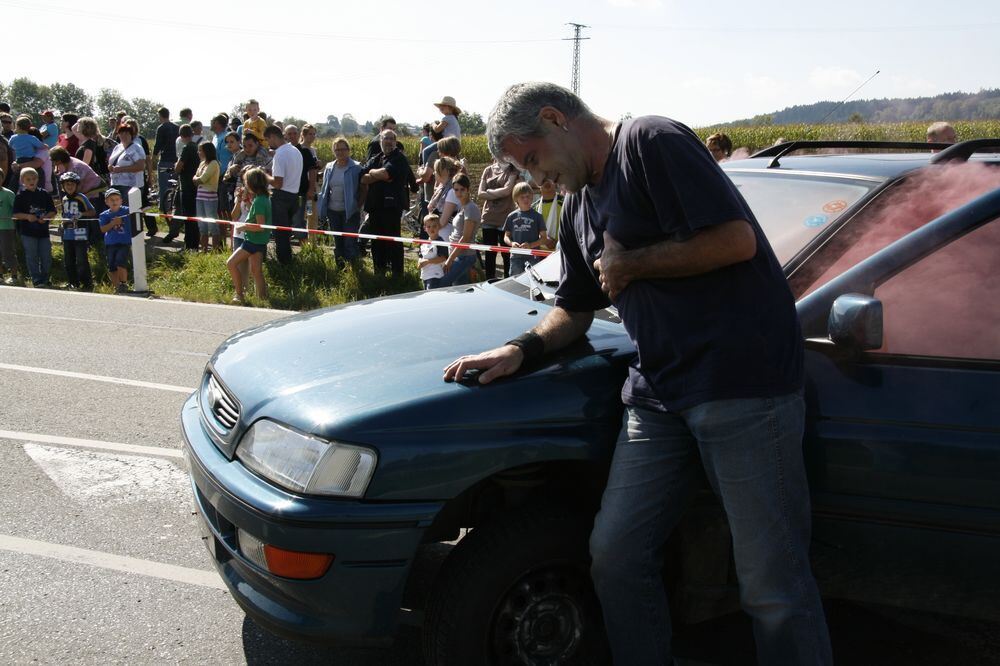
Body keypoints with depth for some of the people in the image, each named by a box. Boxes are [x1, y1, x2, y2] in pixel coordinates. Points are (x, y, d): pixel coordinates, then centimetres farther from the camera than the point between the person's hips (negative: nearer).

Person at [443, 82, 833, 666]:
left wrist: (630, 264, -7)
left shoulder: (651, 142, -7)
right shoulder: (581, 205, 19)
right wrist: (523, 348, 7)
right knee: (615, 556, 7)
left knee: (773, 586, -2)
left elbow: (736, 240, -16)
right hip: (659, 391, 8)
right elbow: (575, 309, 26)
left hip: (743, 378, -8)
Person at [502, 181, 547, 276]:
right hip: (516, 257, 3)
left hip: (533, 257, -3)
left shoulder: (537, 216, 1)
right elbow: (506, 236, 14)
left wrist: (531, 245, -15)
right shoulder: (512, 217, 9)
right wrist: (511, 243, -8)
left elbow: (544, 238, 1)